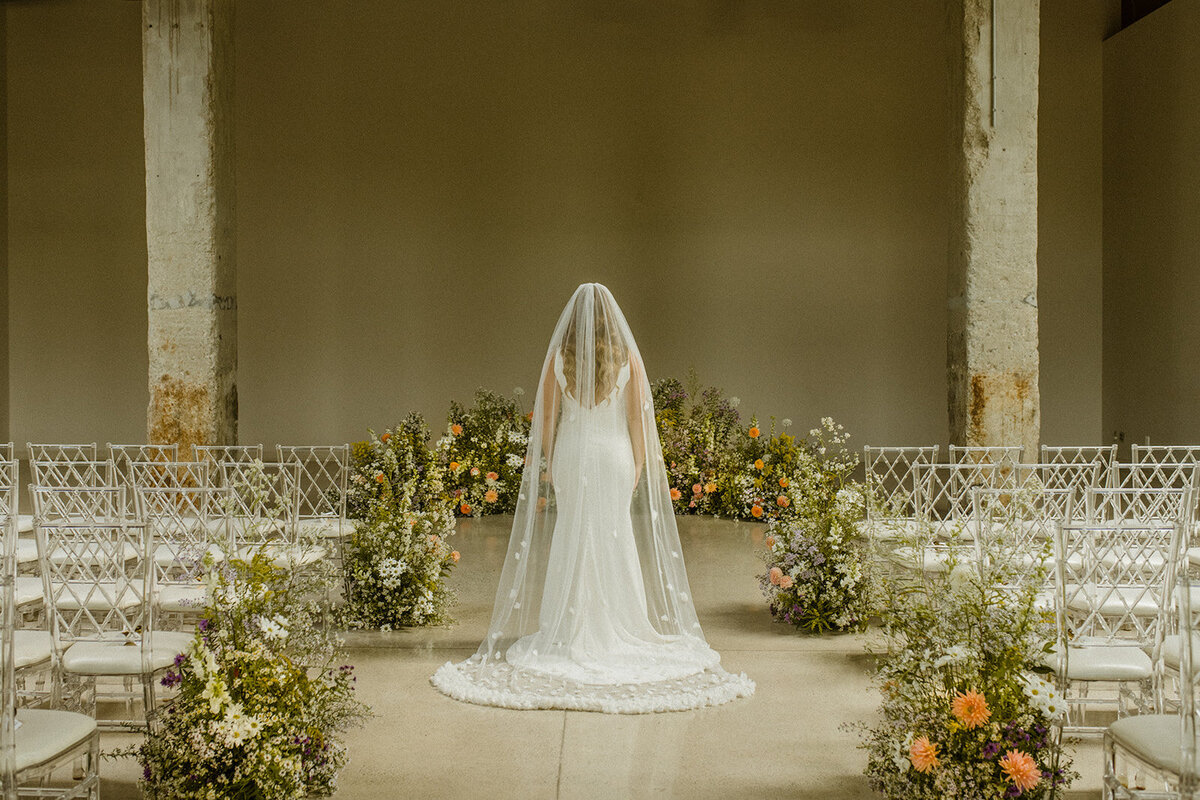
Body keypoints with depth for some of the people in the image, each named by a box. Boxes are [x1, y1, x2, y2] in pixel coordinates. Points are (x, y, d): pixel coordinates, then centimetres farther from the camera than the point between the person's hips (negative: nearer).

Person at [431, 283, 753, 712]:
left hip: (571, 453, 0)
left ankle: (570, 634, 10)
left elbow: (546, 416, -1)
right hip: (614, 453, 0)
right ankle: (616, 632, 12)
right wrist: (638, 466, 5)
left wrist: (547, 464, 8)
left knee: (570, 541, 8)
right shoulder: (627, 357, -4)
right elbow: (638, 416, -3)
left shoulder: (559, 356, -3)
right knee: (615, 540, 8)